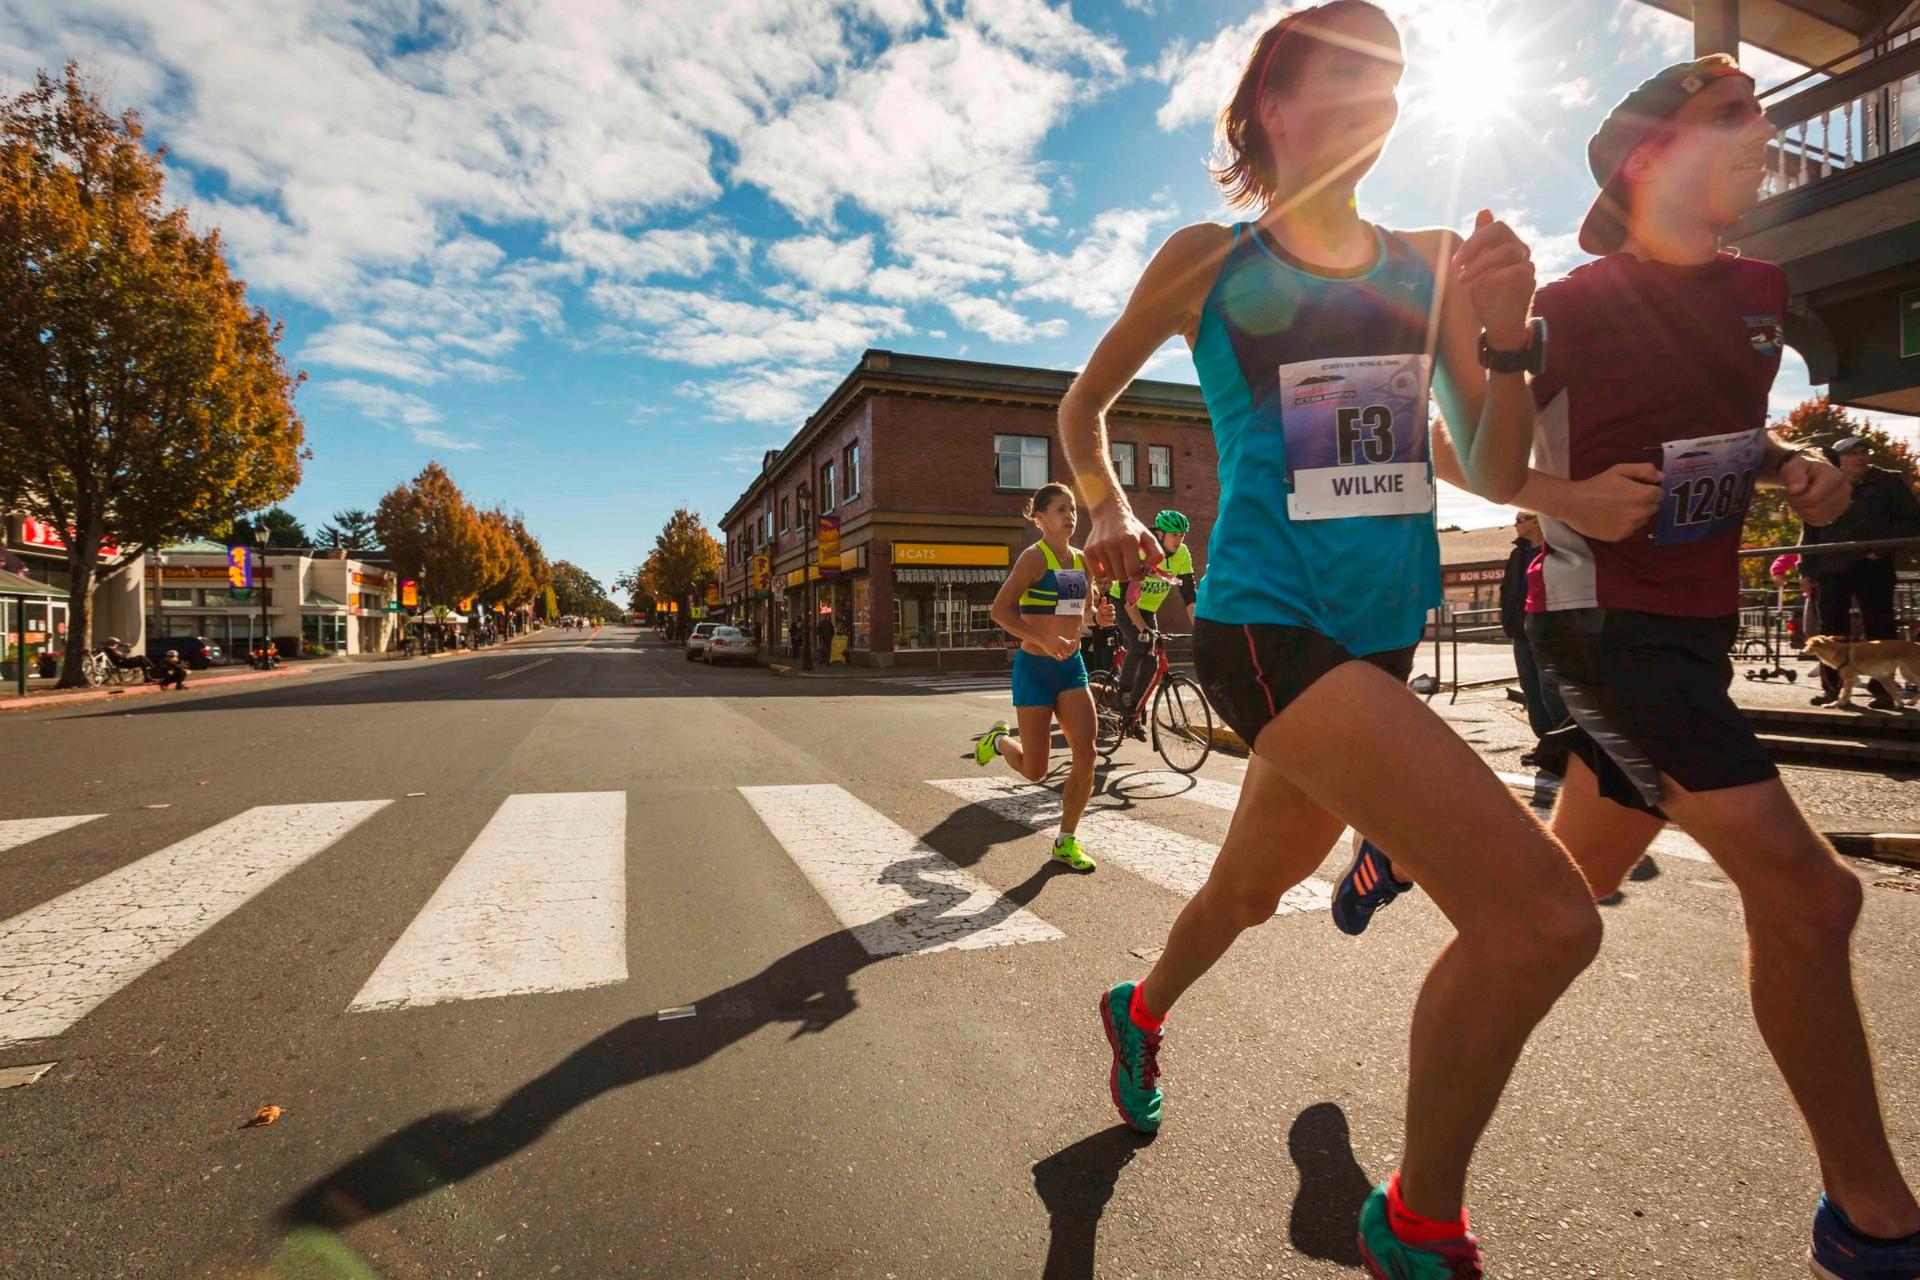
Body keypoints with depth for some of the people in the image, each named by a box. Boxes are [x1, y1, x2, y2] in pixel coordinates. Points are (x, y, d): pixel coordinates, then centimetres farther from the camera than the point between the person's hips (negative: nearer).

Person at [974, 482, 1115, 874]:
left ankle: (1066, 841, 9)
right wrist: (1044, 639, -28)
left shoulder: (1083, 561, 9)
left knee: (1086, 753, -8)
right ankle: (999, 739, 36)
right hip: (1035, 667, -6)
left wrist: (1099, 615, -1)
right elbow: (1000, 609, -19)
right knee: (1035, 770, 1)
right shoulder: (1034, 557, -11)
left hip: (1072, 665, 6)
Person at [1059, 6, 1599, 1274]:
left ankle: (1141, 1013, 55)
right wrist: (1112, 509, -1)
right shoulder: (1212, 258, 2)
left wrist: (1505, 336, -7)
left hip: (1382, 637, 6)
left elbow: (1497, 476, 8)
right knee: (1545, 915, -18)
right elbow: (1084, 404, 13)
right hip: (1268, 627, -6)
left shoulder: (1430, 264, 12)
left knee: (1252, 886, 22)